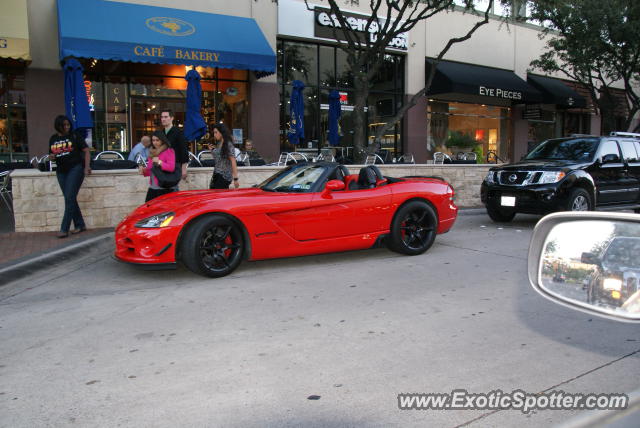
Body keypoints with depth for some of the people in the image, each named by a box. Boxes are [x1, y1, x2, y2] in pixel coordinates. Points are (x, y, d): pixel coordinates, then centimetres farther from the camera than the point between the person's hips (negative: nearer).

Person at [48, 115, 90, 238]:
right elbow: (51, 155, 21)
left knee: (69, 198, -10)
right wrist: (51, 157, -4)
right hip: (61, 171, 6)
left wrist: (87, 167, -12)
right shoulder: (53, 139, 11)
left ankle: (64, 229, -9)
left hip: (75, 168, -6)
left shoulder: (75, 136, -2)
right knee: (70, 199, 7)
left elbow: (86, 150, -3)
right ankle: (80, 225, 18)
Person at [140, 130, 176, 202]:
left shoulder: (169, 151, -3)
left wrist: (159, 162, -25)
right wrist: (143, 170, 3)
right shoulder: (152, 153, 18)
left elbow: (171, 167, -15)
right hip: (152, 188, 7)